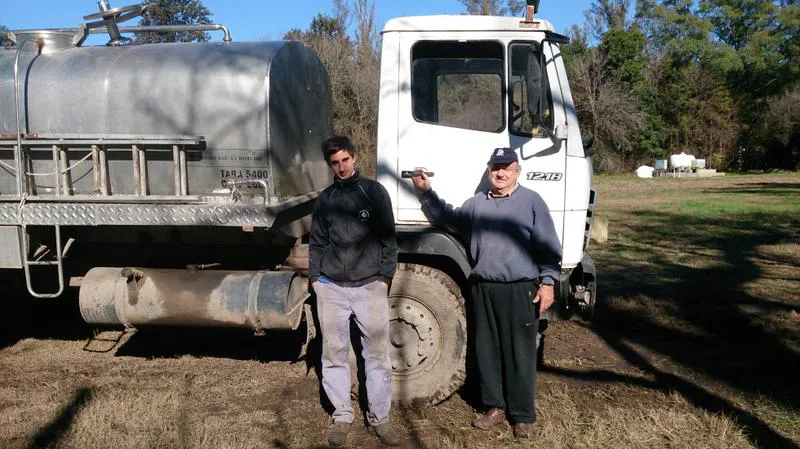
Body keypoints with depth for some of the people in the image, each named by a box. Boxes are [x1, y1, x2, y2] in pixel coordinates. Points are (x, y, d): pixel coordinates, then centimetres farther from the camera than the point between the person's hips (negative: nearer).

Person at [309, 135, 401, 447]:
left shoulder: (374, 192, 5)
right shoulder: (325, 199, 13)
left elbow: (388, 238, 4)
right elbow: (317, 243, 16)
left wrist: (385, 276, -3)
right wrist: (315, 276, 5)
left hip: (370, 285, -2)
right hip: (331, 287, 2)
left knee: (378, 354, 0)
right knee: (334, 354, 4)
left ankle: (379, 417, 13)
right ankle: (342, 415, 18)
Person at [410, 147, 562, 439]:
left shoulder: (531, 201, 0)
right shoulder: (477, 203, 13)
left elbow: (549, 247, -3)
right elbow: (447, 219, 18)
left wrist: (547, 282, -11)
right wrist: (425, 192, 8)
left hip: (520, 290, -4)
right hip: (483, 289, 4)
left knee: (520, 355, 2)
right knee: (487, 351, 11)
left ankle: (523, 416, 15)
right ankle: (495, 407, 26)